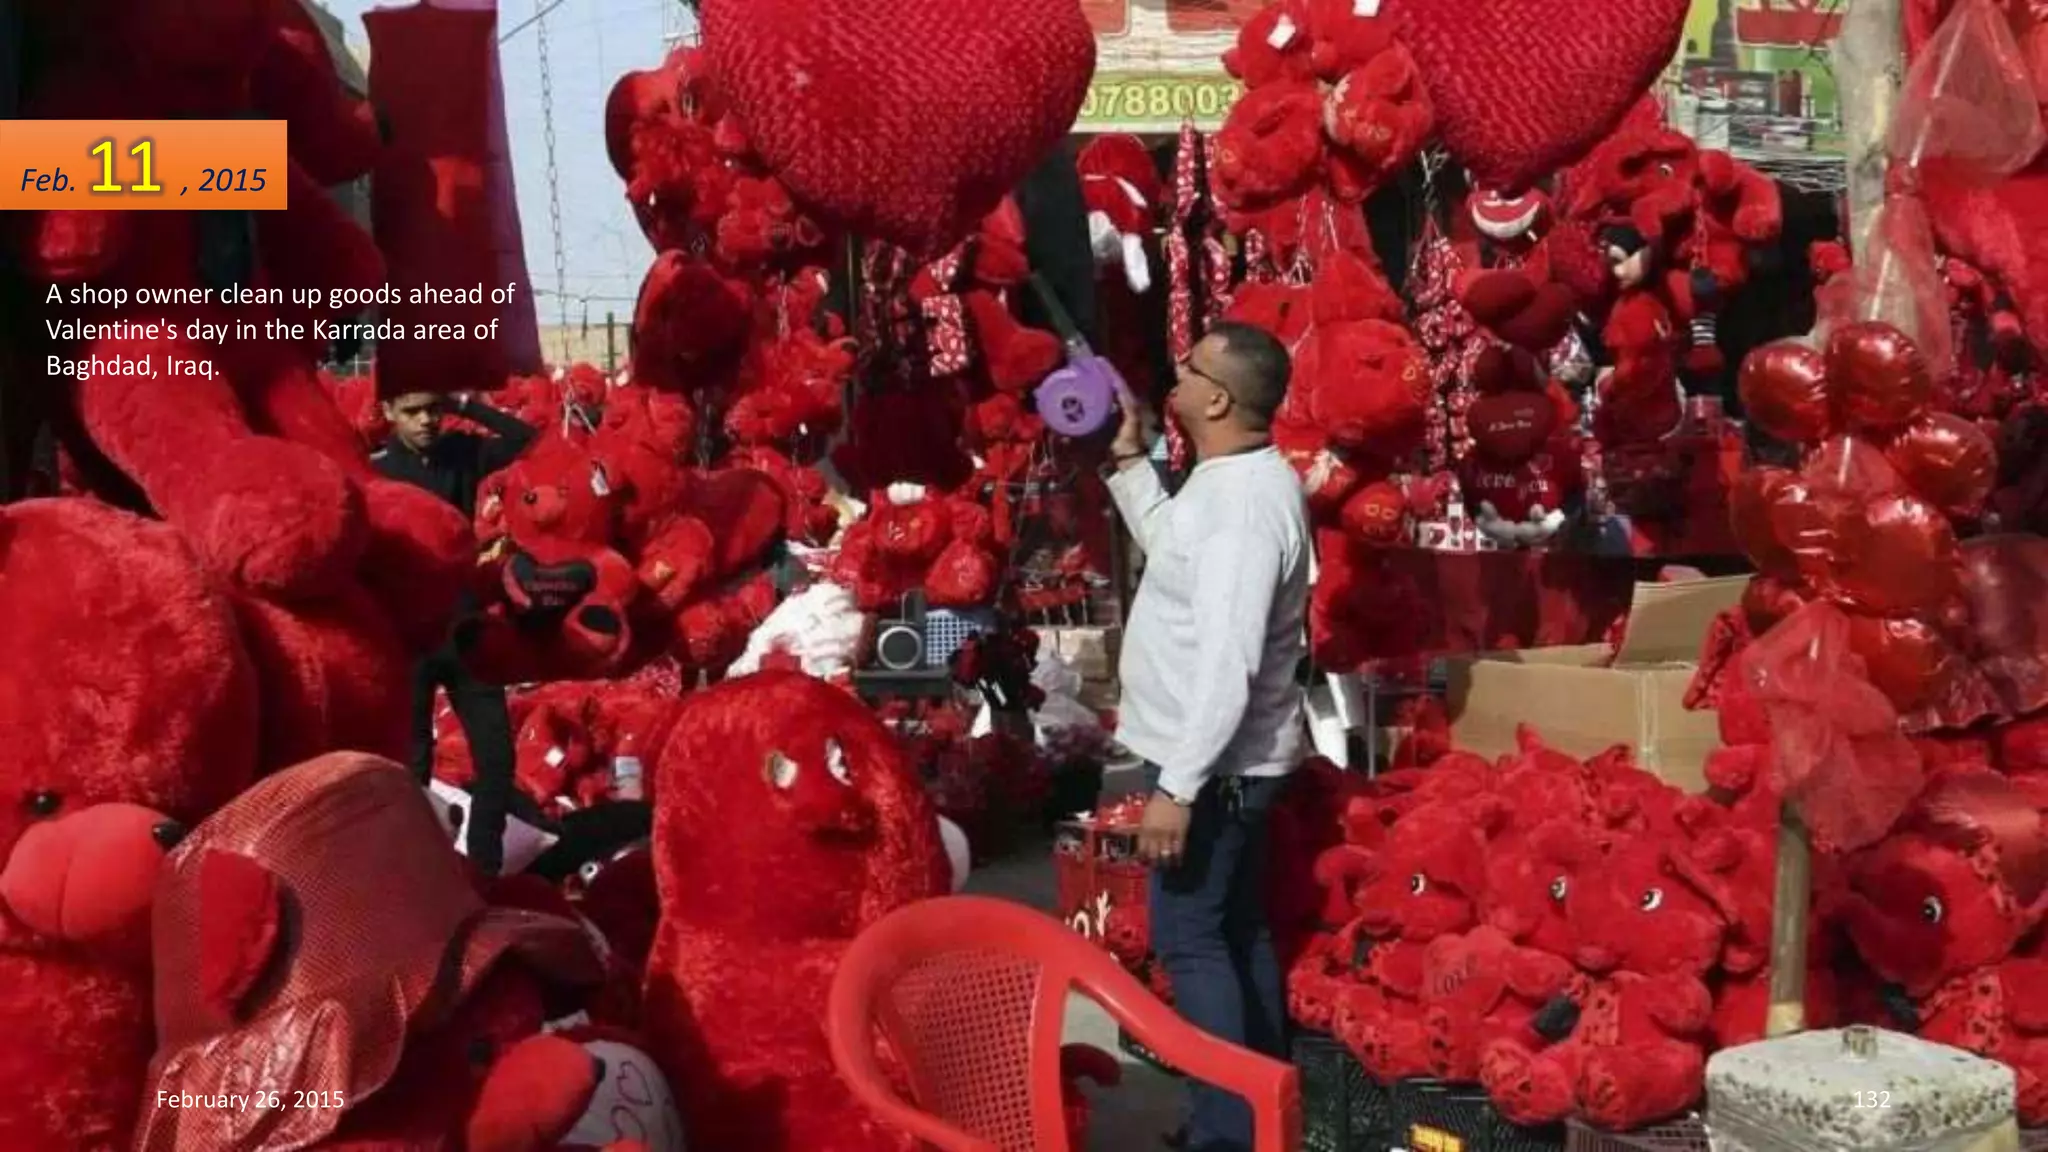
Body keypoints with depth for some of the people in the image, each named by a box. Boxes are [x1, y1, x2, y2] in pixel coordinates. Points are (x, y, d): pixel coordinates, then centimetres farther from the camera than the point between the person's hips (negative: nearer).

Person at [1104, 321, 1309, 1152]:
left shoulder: (1244, 501, -25)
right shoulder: (1231, 481, 8)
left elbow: (1228, 664, -30)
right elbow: (1171, 546, 28)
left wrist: (1177, 785, -29)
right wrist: (1127, 460, 19)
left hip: (1212, 763, -11)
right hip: (1225, 758, 11)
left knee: (1189, 938, -4)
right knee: (1235, 930, 17)